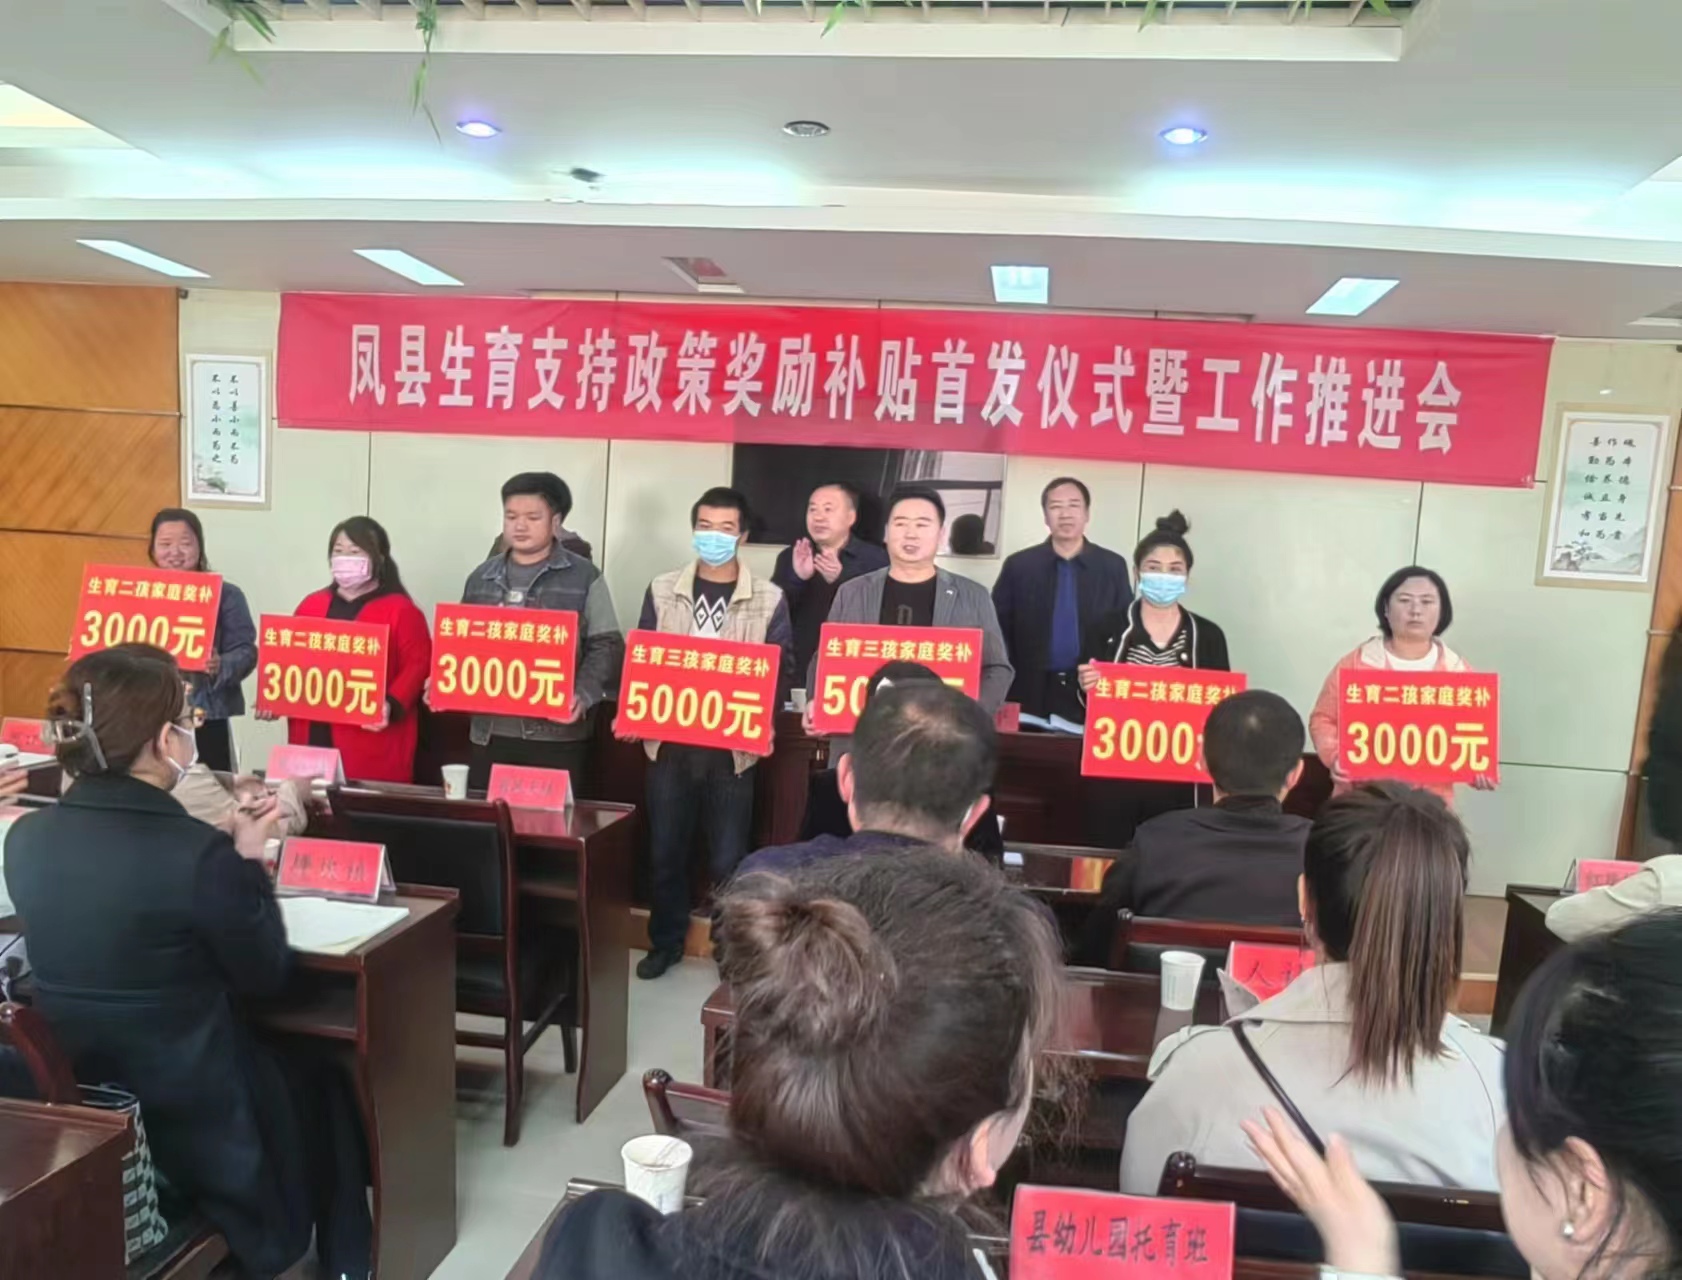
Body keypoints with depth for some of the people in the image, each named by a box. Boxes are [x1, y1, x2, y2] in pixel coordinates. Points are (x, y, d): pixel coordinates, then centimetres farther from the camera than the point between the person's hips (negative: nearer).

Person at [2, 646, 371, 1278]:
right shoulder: (201, 856, -28)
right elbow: (267, 976, -12)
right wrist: (246, 860, -4)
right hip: (194, 1119, -6)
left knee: (284, 1059, 31)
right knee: (321, 1080, 25)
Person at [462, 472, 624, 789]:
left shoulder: (584, 577, 0)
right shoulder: (481, 578, 14)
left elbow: (606, 646, -4)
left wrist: (582, 694, -19)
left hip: (557, 734, -4)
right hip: (490, 732, 4)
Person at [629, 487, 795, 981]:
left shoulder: (769, 600, -1)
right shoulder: (662, 590, 5)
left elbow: (781, 667, -2)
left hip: (732, 746, -2)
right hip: (668, 741, 2)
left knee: (728, 859, 6)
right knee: (665, 852, 12)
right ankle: (665, 941, 31)